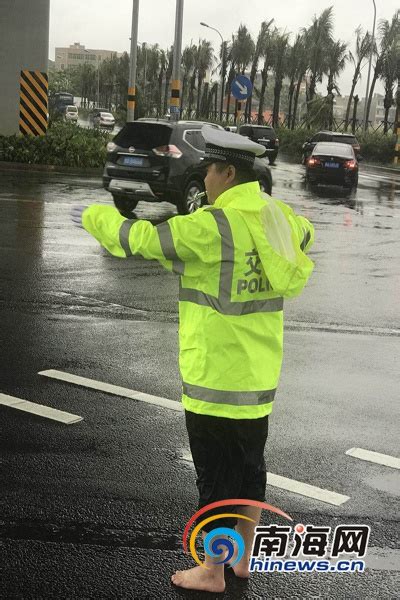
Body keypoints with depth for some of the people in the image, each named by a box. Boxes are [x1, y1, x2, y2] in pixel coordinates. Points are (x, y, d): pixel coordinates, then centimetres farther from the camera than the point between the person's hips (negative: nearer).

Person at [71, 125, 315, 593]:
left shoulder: (213, 225, -20)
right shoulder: (279, 217, 2)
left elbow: (140, 238, -15)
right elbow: (305, 235, 26)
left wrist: (94, 216, 3)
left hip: (216, 376, -7)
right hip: (260, 375, 7)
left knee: (215, 475, 5)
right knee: (250, 465, 19)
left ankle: (211, 572, 19)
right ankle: (243, 557, 34)